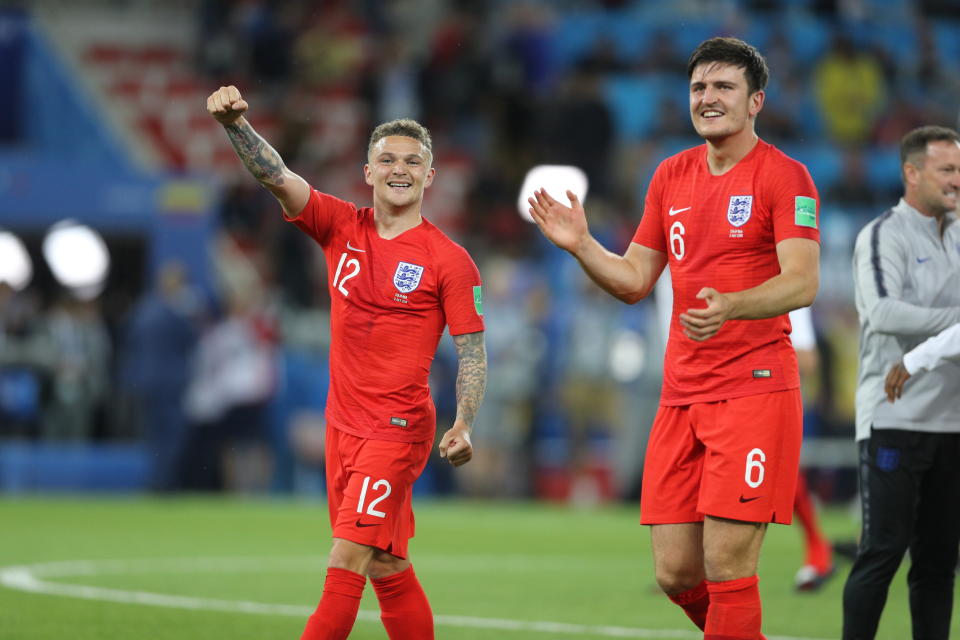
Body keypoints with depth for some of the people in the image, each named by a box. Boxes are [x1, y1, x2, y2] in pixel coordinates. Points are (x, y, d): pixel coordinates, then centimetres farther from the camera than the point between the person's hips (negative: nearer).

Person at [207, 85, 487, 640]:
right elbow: (277, 177, -6)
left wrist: (463, 427, -19)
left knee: (347, 559, -15)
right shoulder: (342, 228, 5)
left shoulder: (449, 260, -7)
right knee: (385, 567, 13)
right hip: (344, 423, 6)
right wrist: (236, 123, -24)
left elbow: (473, 350, -5)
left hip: (399, 427, -6)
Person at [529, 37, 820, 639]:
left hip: (755, 389, -6)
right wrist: (581, 245, -1)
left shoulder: (784, 176, -6)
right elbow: (634, 280, 17)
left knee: (726, 563, -11)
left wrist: (729, 306, -35)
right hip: (681, 395, 6)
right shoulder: (672, 175, 14)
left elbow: (802, 283, -18)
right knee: (675, 572, 3)